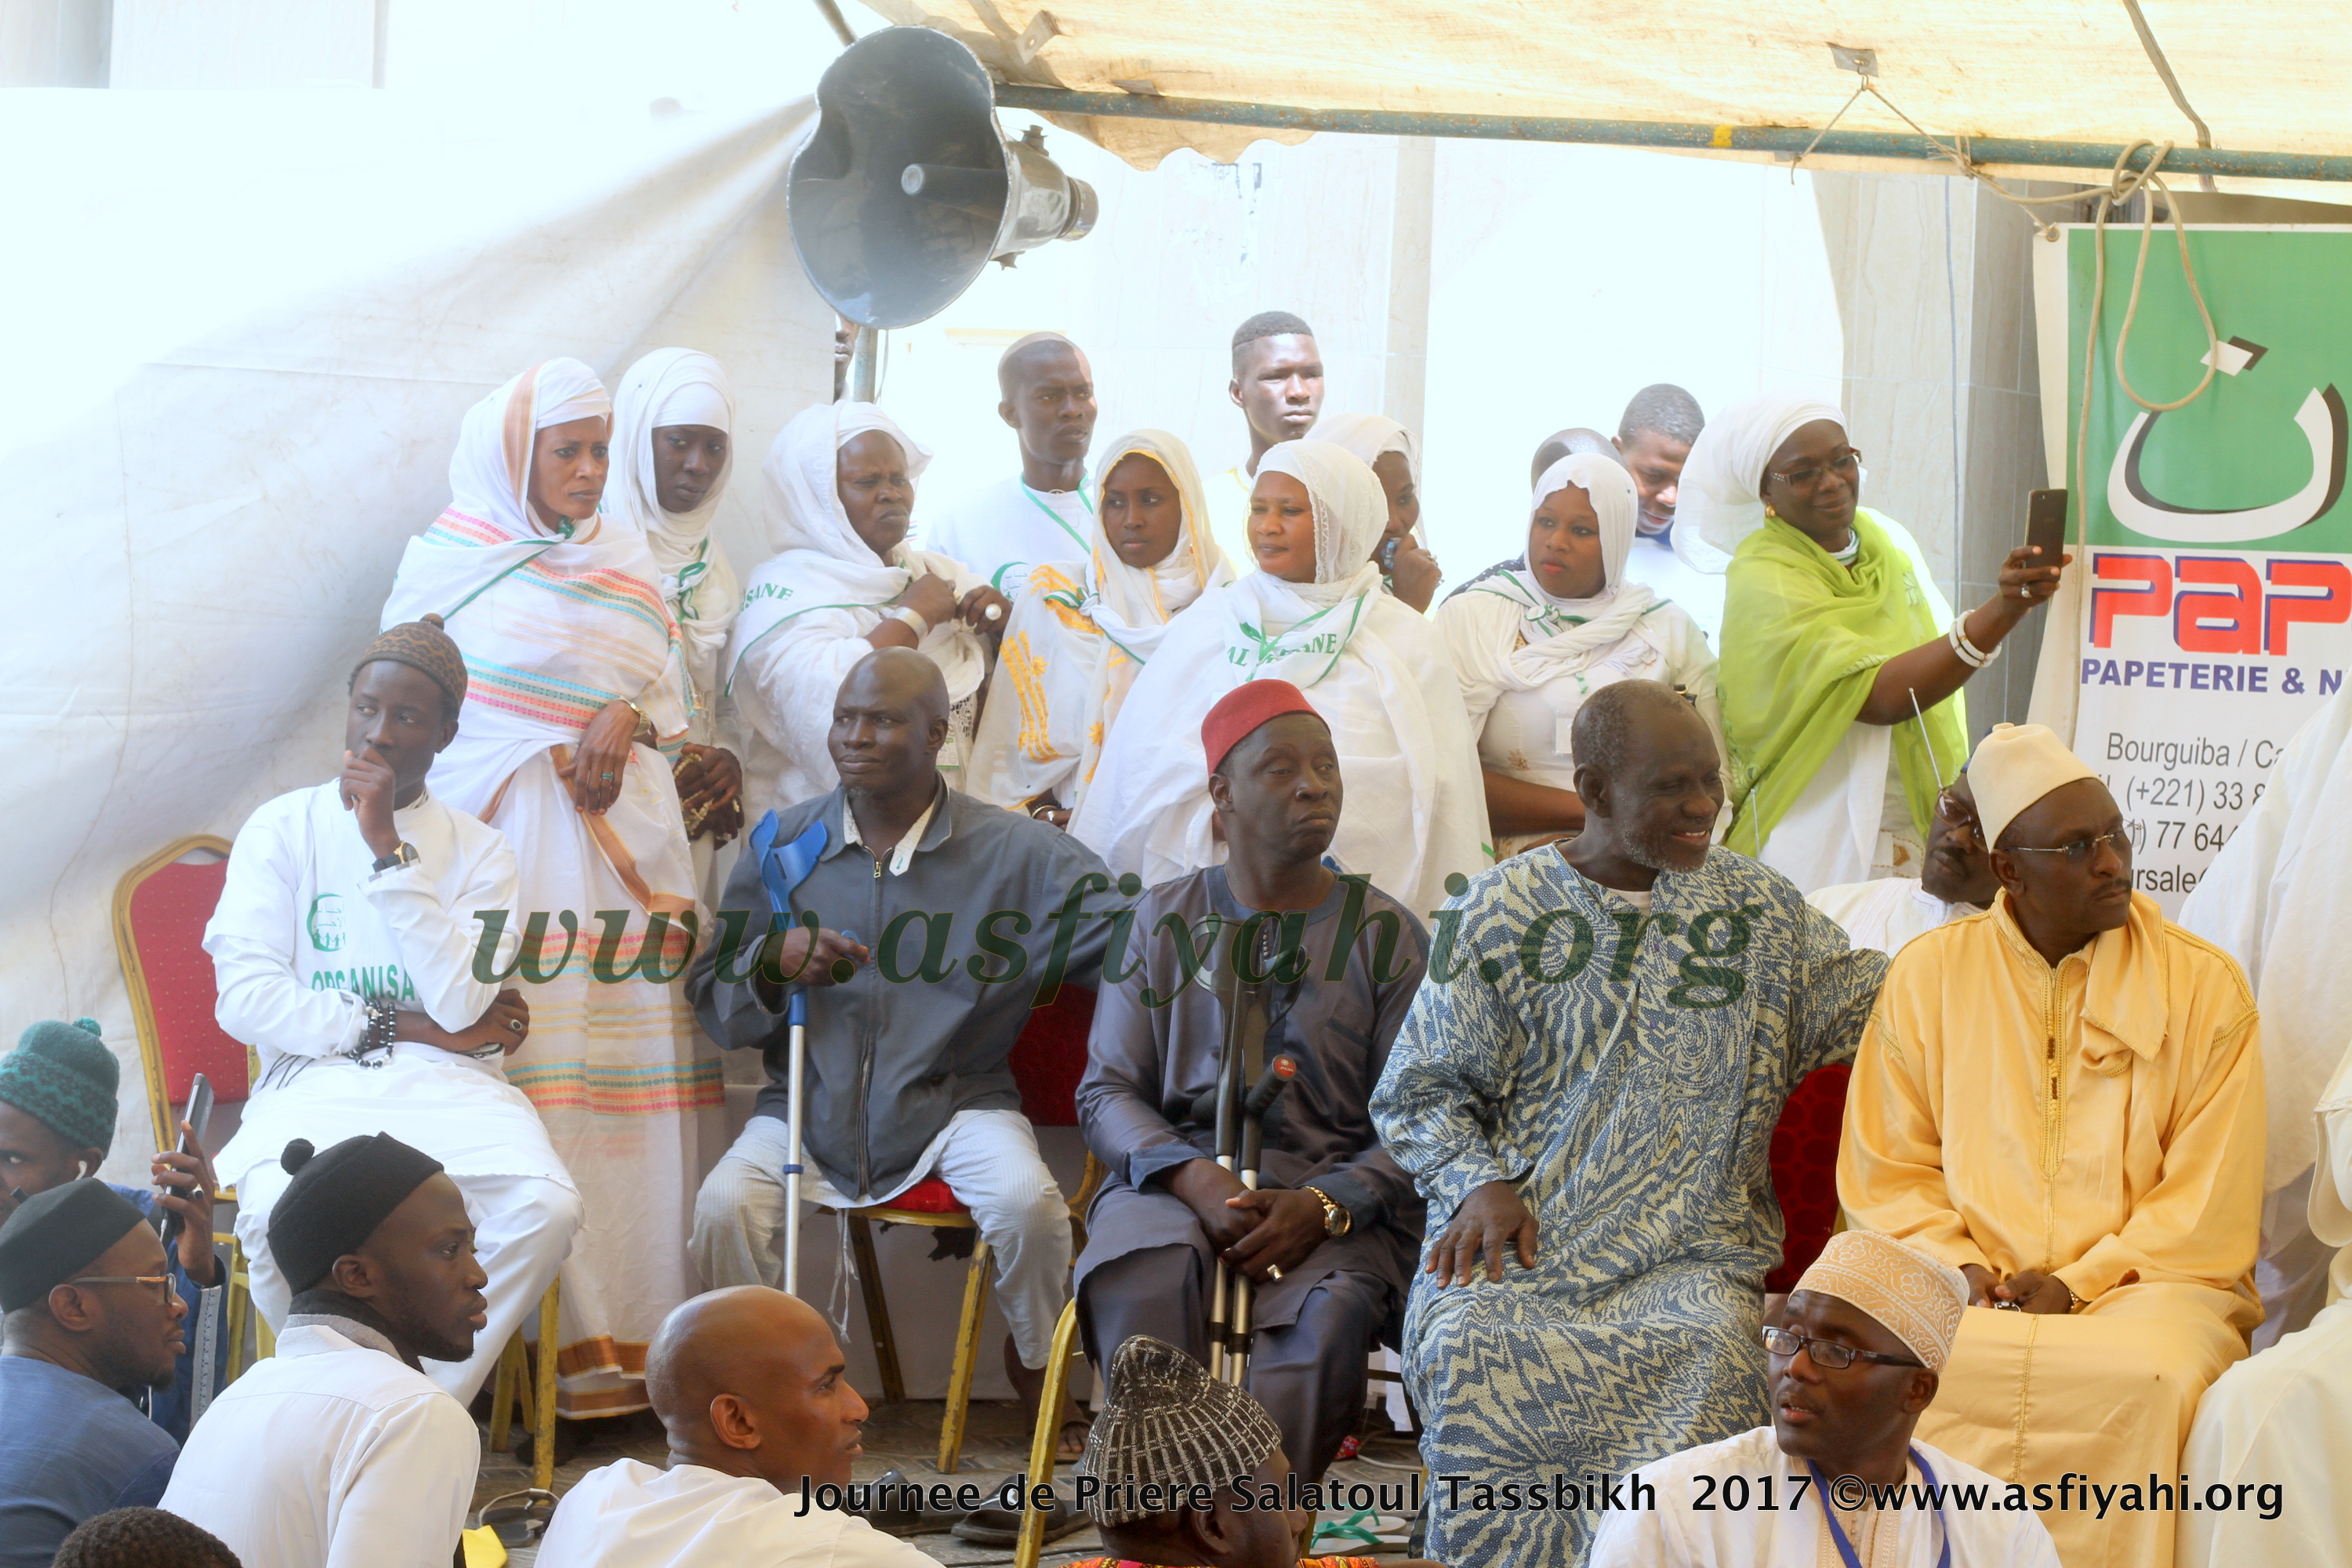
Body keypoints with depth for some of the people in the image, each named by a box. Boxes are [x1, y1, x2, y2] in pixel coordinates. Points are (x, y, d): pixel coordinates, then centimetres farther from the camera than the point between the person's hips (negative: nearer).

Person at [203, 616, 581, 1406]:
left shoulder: (479, 852, 9)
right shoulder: (282, 829, 8)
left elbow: (460, 1006, -8)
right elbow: (246, 999, -3)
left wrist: (389, 849, -9)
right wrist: (404, 1026, -6)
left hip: (445, 1084, 1)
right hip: (313, 1079, -1)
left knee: (545, 1207, -31)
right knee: (276, 1211, -36)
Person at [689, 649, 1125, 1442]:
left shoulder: (1016, 852, -1)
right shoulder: (784, 844, 6)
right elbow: (713, 1000, 9)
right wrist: (775, 963, -13)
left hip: (955, 1099, -1)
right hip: (810, 1103, 1)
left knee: (1028, 1202, -29)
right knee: (724, 1206, -27)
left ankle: (1040, 1373, 3)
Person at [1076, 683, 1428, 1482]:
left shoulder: (1385, 934, 10)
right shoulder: (1165, 920, 14)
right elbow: (1107, 1092, 8)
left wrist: (1324, 1206, -16)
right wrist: (1195, 1180, -13)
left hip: (1337, 1194, -1)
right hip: (1175, 1173, 1)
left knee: (1332, 1305, -35)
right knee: (1145, 1270, -34)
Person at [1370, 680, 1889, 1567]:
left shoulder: (1756, 905, 14)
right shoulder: (1501, 914, 8)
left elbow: (1868, 1009, 10)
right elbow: (1418, 1092, 11)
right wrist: (1480, 1186, -7)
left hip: (1692, 1252, 1)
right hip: (1518, 1238, -1)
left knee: (1707, 1347, -34)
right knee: (1472, 1346, -33)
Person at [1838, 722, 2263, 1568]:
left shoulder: (2205, 984, 4)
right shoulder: (1929, 974, 9)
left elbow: (2210, 1205, 1)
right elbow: (1886, 1169, 10)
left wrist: (2081, 1282, -10)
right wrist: (1958, 1266, -7)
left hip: (2148, 1280, -1)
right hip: (1973, 1296, 1)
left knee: (2139, 1380, -35)